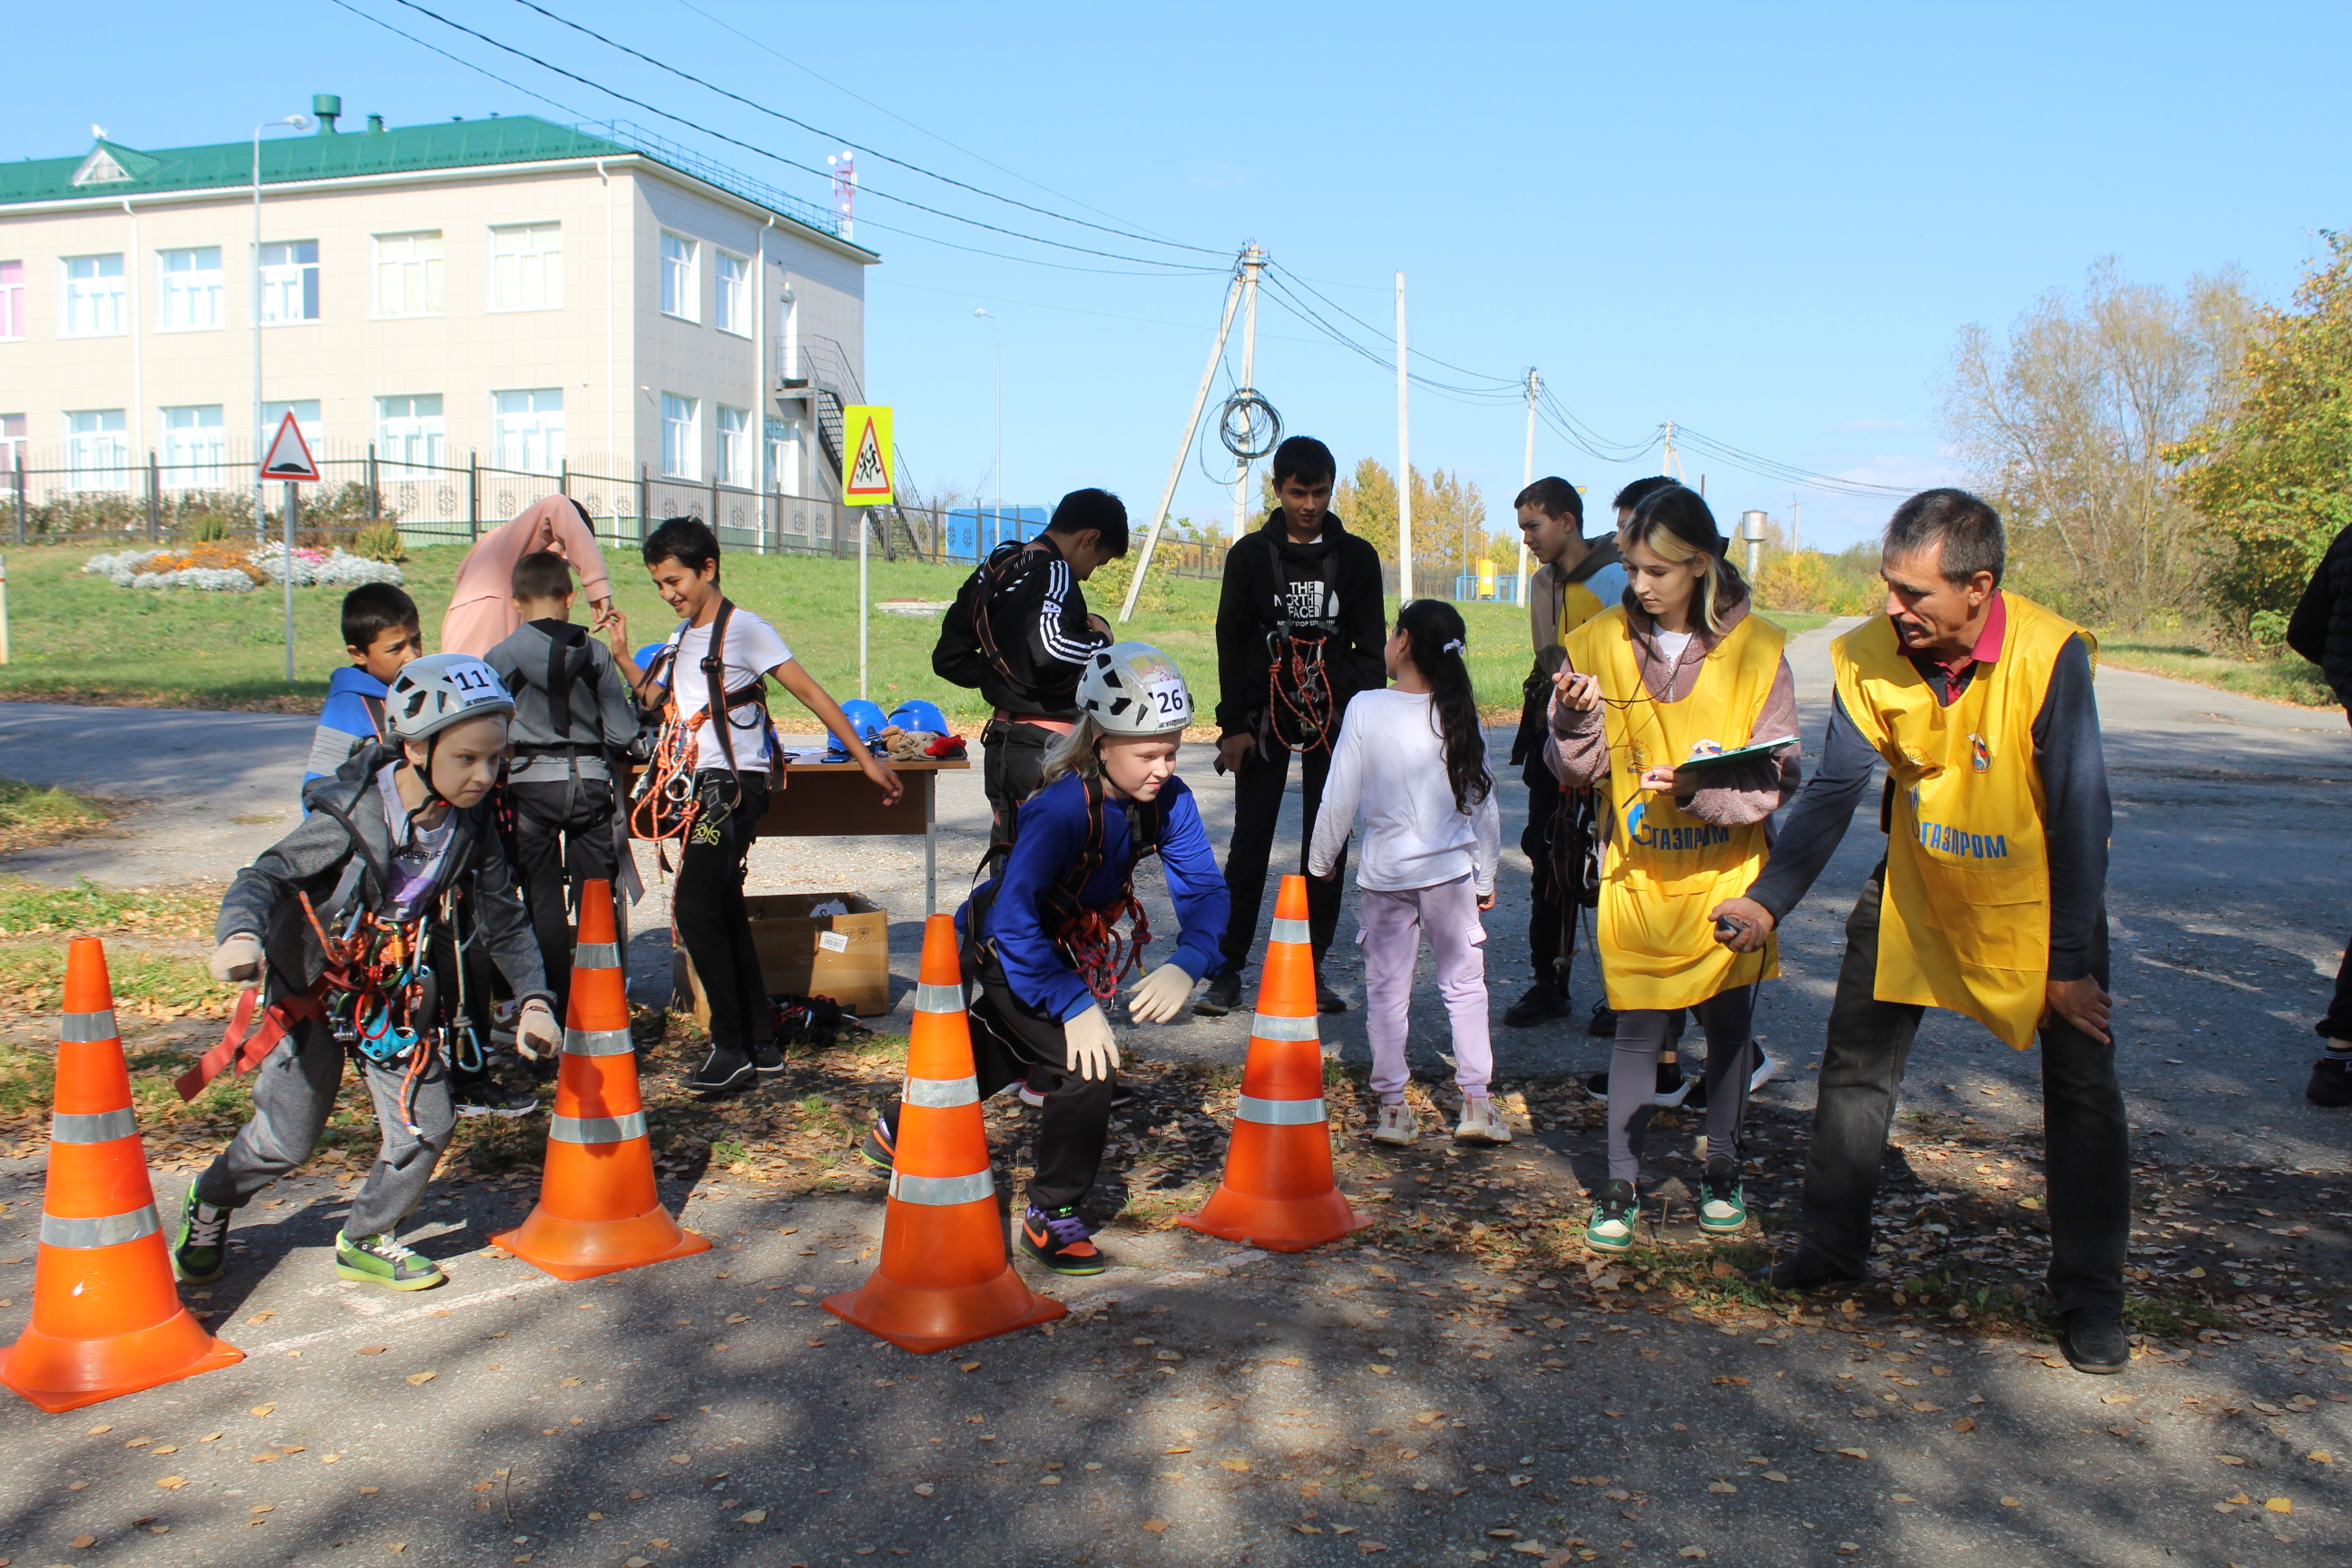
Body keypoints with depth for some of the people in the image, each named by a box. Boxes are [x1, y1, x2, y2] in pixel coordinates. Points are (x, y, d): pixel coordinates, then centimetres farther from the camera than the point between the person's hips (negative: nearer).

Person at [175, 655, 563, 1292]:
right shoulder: (351, 817, -25)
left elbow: (505, 922, -1)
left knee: (425, 1125, -3)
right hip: (314, 991, -4)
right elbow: (266, 876, -27)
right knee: (286, 1139, 5)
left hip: (398, 994, 4)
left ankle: (364, 1240, 23)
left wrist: (533, 999, -13)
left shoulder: (471, 829, -10)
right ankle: (210, 1204, 39)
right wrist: (240, 933, -49)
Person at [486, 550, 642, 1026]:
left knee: (544, 899, 7)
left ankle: (559, 1009, 8)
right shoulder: (596, 654, 0)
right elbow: (622, 734, -2)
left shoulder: (500, 658, -4)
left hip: (531, 785, -1)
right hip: (590, 782, 1)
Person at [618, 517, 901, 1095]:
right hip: (698, 789, 9)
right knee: (725, 912, 9)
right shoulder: (681, 638, 16)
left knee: (695, 906, -17)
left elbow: (810, 692, -9)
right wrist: (622, 655, 11)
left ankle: (730, 1047, -12)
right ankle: (761, 1045, 16)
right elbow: (657, 700, 26)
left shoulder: (744, 630, -8)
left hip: (735, 786, -8)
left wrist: (865, 757, -12)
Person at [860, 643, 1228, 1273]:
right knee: (1089, 1066, -21)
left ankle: (899, 1137, 54)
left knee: (999, 1056, 27)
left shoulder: (1168, 802, -19)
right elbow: (1013, 919, -40)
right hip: (1002, 953, -7)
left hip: (1068, 948, 8)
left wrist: (1186, 966, -36)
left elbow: (1204, 890, -17)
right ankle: (1051, 1216, 0)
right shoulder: (1063, 808, -37)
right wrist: (1074, 1005, -43)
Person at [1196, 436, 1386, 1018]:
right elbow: (1231, 644, 2)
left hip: (1334, 722, 1)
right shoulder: (1250, 556, 3)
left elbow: (1370, 648, 5)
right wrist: (1233, 724, -5)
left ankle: (1312, 970, 13)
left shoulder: (1357, 558, 5)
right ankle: (1227, 972, 3)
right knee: (1249, 845, -3)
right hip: (1265, 718, -1)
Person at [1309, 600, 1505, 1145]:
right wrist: (1485, 878, 16)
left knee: (1386, 989, 8)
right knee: (1464, 983, 11)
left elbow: (1340, 797, -7)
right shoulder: (1460, 715, -2)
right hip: (1452, 870, 1)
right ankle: (1476, 1102, 12)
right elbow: (1483, 804, 4)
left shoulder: (1365, 709, -10)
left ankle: (1392, 1108, 13)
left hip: (1385, 872, -1)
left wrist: (1321, 861, 7)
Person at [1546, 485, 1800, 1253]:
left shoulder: (1756, 649, -7)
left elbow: (1776, 775, -9)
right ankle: (1621, 1186, 14)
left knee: (1728, 1024, 11)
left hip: (1726, 874, 0)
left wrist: (1699, 787, -25)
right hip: (1637, 874, 0)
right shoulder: (1599, 644, -4)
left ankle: (1722, 1172, 30)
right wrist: (1578, 720, -23)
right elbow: (1578, 771, -3)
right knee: (1636, 1030, 2)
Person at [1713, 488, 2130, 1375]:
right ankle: (1833, 1247, 26)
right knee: (1856, 1064, 7)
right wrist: (1769, 900, -22)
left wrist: (2068, 962, -20)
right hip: (1918, 886, 3)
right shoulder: (1869, 655, -19)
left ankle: (2090, 1300, 13)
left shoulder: (2050, 654, -28)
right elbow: (1834, 790, -12)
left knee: (2083, 1092, -2)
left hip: (2038, 896, -3)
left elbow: (2081, 812, -23)